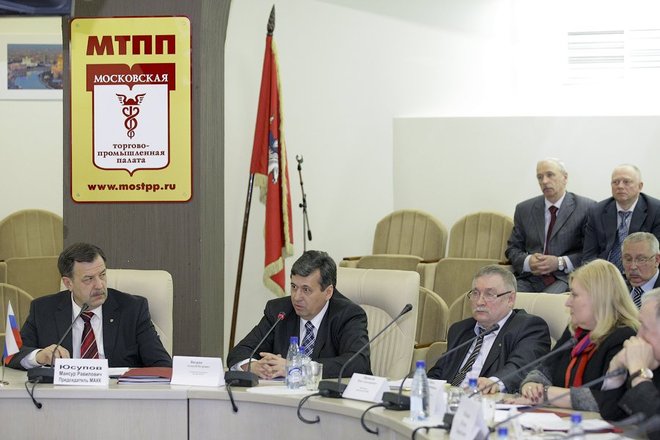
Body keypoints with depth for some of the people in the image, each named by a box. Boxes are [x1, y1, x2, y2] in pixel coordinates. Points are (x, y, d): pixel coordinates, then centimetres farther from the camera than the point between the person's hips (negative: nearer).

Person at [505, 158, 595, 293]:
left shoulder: (586, 208, 4)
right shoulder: (524, 209, 16)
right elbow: (512, 249, 16)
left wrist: (560, 263, -13)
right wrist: (528, 262, -6)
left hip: (565, 278, -3)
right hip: (530, 278, 3)